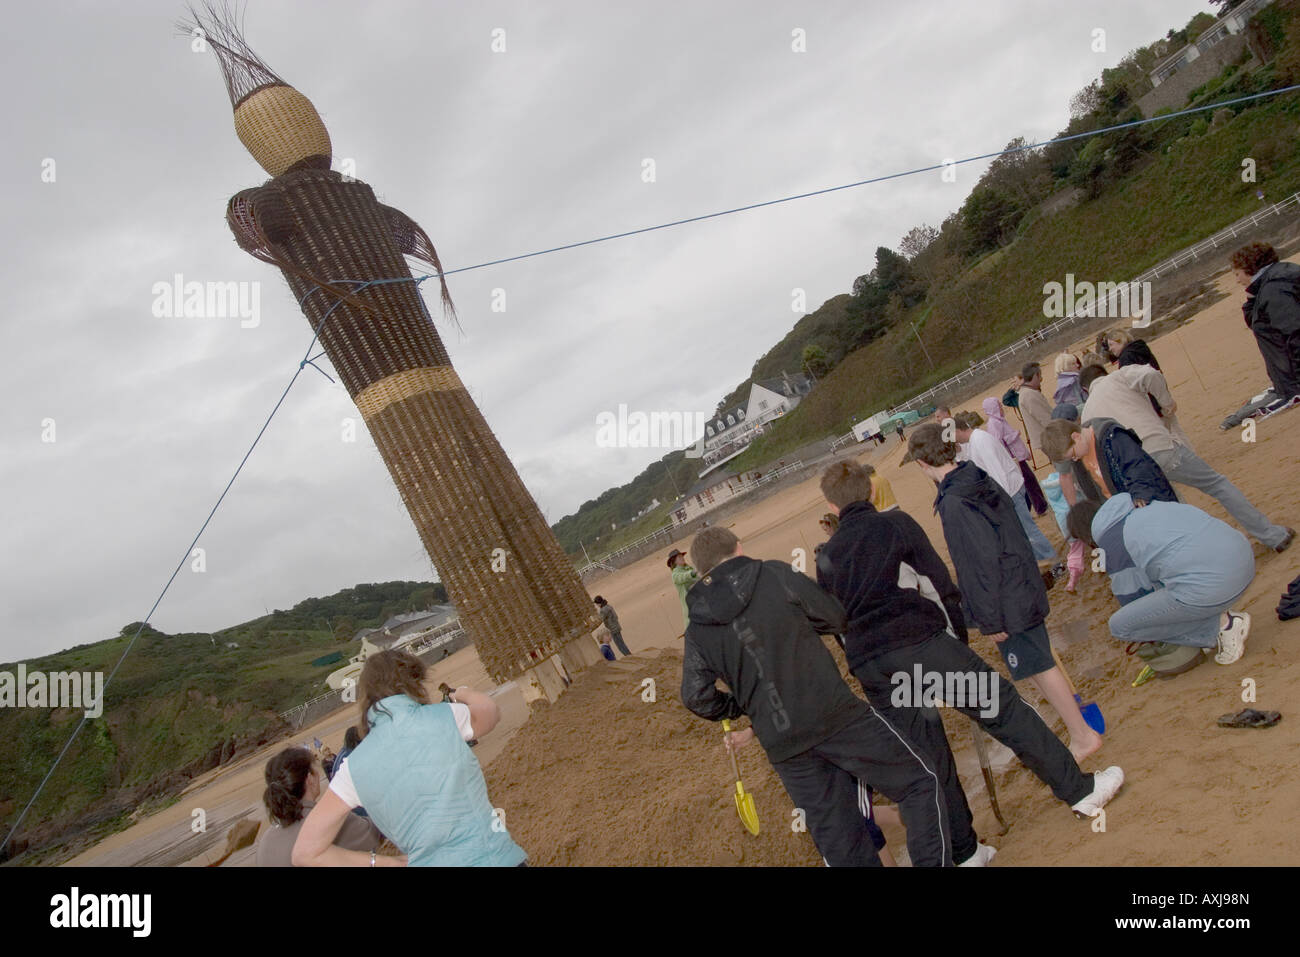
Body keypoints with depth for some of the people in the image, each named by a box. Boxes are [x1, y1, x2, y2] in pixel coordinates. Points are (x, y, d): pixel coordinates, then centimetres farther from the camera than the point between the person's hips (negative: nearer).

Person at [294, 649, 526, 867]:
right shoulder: (446, 718, -5)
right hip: (494, 857, -2)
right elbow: (491, 711, 18)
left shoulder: (354, 768, 1)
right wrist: (464, 694, 40)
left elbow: (305, 852, 2)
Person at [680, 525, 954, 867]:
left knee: (839, 841, 15)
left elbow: (696, 696, 2)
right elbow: (835, 618, 4)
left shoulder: (698, 629, 6)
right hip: (837, 716, -4)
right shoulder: (774, 575, -3)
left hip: (782, 748, 4)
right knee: (921, 781, 12)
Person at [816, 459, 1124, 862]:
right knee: (1005, 708, 8)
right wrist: (960, 637, 14)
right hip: (920, 643, -4)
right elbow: (939, 584, 4)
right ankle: (1079, 789, 14)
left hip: (867, 667, 4)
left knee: (930, 760, 13)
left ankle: (964, 851, 21)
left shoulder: (826, 557, 18)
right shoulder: (895, 523, 8)